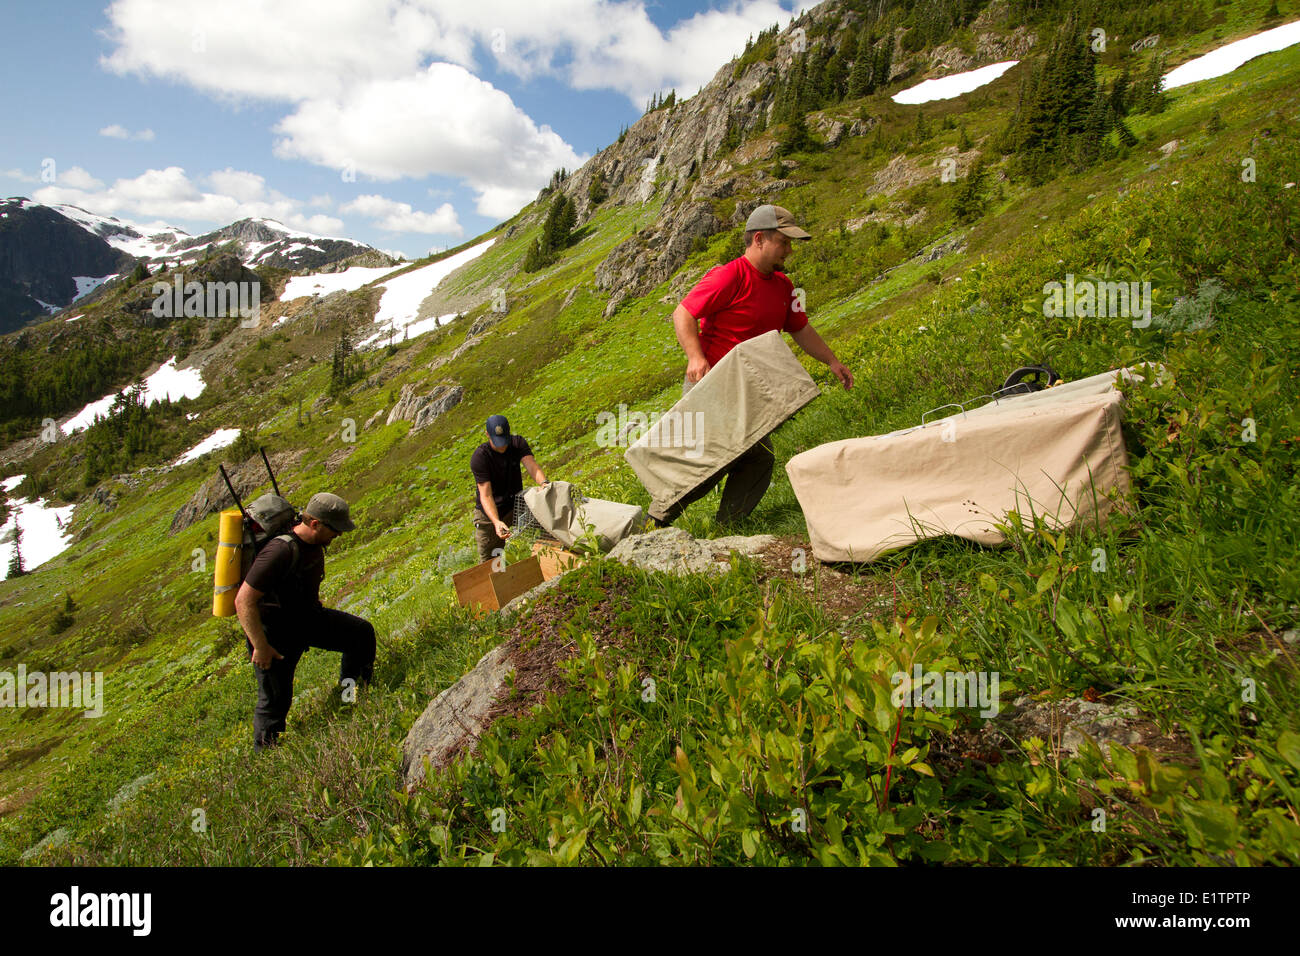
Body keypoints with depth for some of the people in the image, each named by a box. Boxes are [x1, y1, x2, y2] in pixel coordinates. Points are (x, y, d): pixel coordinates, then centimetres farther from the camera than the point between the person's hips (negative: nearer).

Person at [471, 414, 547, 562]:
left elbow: (531, 465, -26)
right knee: (487, 561, 5)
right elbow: (486, 495, -28)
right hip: (488, 514, -3)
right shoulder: (479, 457, -22)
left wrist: (544, 482, -48)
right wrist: (496, 522, -44)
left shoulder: (517, 442, -9)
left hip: (514, 507, 3)